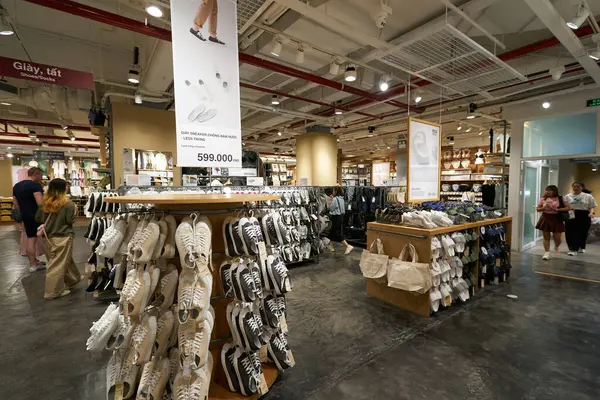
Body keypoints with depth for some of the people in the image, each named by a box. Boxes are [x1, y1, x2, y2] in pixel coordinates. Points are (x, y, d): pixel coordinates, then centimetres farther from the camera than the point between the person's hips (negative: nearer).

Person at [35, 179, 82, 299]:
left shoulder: (45, 203, 1)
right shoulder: (68, 203, -16)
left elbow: (38, 219, 7)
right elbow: (70, 220, -14)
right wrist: (75, 211, 1)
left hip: (49, 236, 7)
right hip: (62, 237, -7)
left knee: (66, 260, 22)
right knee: (58, 264, 2)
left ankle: (73, 279, 38)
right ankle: (53, 291, 10)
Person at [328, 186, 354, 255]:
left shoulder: (335, 199, -19)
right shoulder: (341, 198, 8)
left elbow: (331, 209, -13)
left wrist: (331, 201, 0)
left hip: (336, 218, -10)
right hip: (340, 216, 10)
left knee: (338, 234, -4)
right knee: (332, 232, 19)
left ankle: (348, 246, -7)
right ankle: (331, 247, 28)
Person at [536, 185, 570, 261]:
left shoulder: (560, 198, -4)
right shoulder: (543, 199, 1)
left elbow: (568, 208, -5)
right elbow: (537, 209, 5)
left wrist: (557, 209, -16)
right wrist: (544, 207, -15)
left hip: (556, 219, -1)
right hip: (546, 218, 1)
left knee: (557, 237, 3)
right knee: (546, 237, 2)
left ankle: (556, 247, 38)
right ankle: (547, 253, 7)